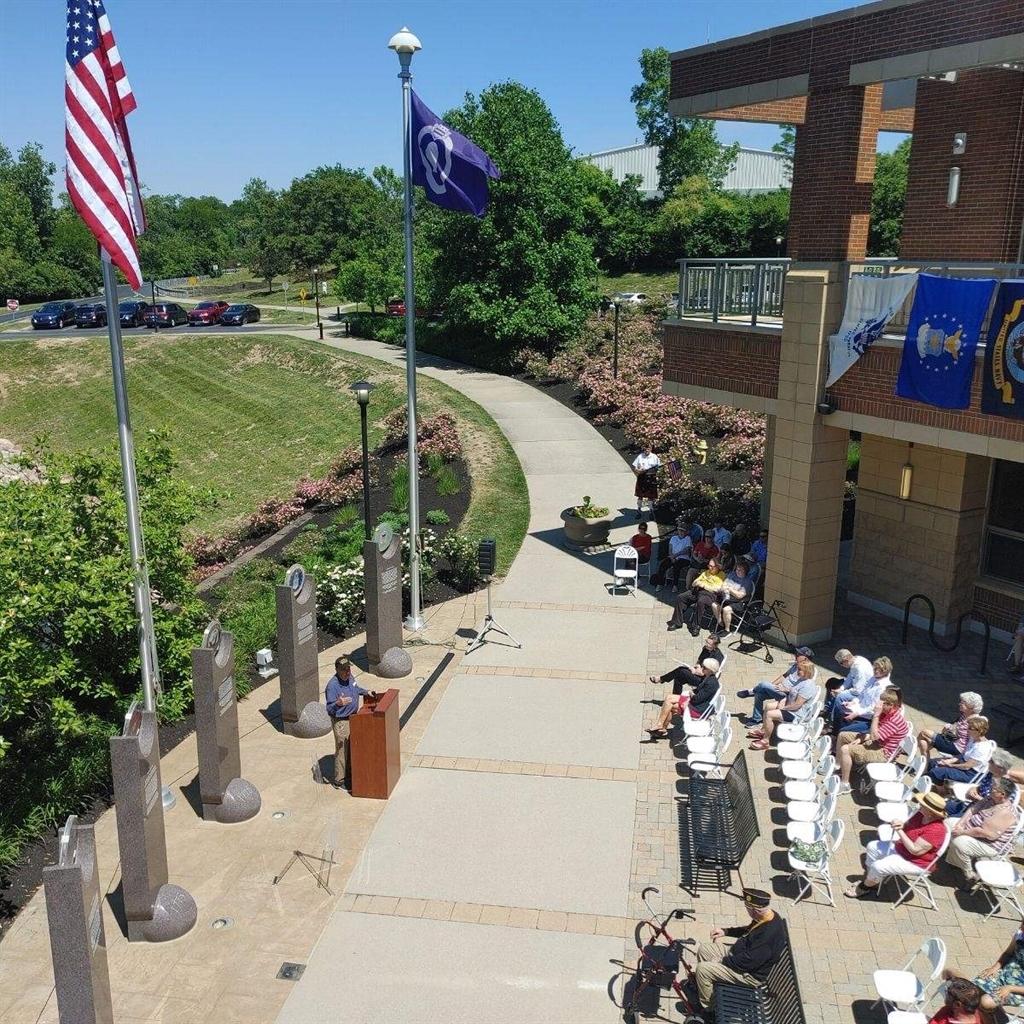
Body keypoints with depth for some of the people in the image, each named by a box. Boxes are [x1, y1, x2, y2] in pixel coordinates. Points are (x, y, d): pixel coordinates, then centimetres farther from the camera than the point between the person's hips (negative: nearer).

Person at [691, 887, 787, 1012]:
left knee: (702, 969, -16)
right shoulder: (768, 916, -6)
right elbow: (748, 931, 17)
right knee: (703, 949, 11)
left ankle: (707, 1006, 7)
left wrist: (722, 960, -17)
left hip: (750, 974, -10)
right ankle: (700, 983, 29)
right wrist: (726, 931, 8)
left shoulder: (769, 934, -36)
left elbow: (748, 962, -30)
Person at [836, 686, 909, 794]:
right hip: (874, 742, 10)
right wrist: (860, 739, -2)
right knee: (842, 736, 15)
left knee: (845, 749, -25)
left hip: (882, 752, -10)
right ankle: (839, 767, 28)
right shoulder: (886, 713, 0)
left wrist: (876, 714, -31)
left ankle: (845, 784, -13)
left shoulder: (895, 721, -29)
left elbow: (874, 735, -31)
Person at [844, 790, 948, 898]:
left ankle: (865, 887, 8)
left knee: (878, 866, -20)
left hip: (915, 862, -10)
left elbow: (915, 850, -32)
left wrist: (899, 831, -28)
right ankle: (869, 880, 23)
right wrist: (901, 825, -14)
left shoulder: (936, 829, -32)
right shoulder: (922, 814, -7)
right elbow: (908, 825, 11)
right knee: (872, 847, 10)